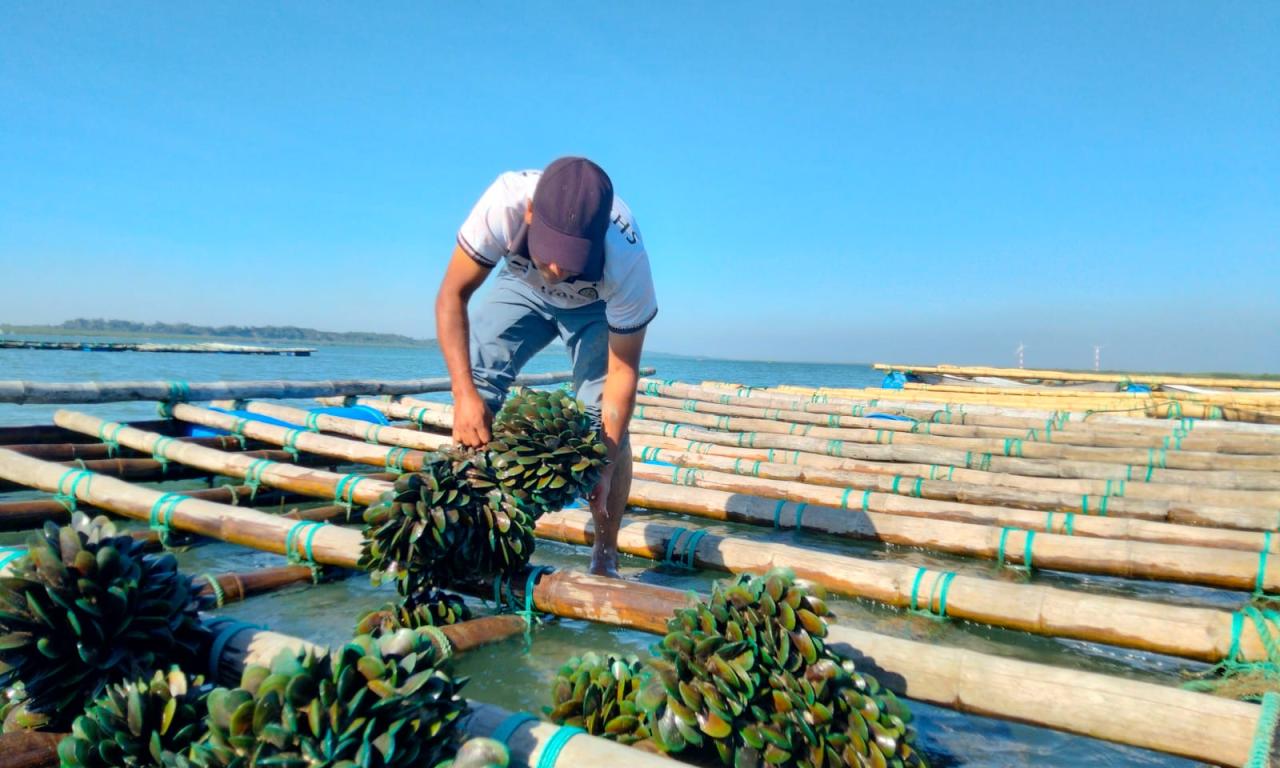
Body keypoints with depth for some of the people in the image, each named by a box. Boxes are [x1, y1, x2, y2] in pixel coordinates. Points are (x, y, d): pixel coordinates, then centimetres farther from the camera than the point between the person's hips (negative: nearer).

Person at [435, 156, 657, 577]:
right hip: (523, 286, 2)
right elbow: (452, 295, -28)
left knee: (605, 416, -17)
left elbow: (622, 370, -30)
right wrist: (464, 392, -39)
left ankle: (605, 558, -3)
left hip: (599, 305, -2)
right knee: (477, 390, -15)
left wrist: (605, 466, -33)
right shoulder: (505, 203, -41)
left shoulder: (626, 260, -41)